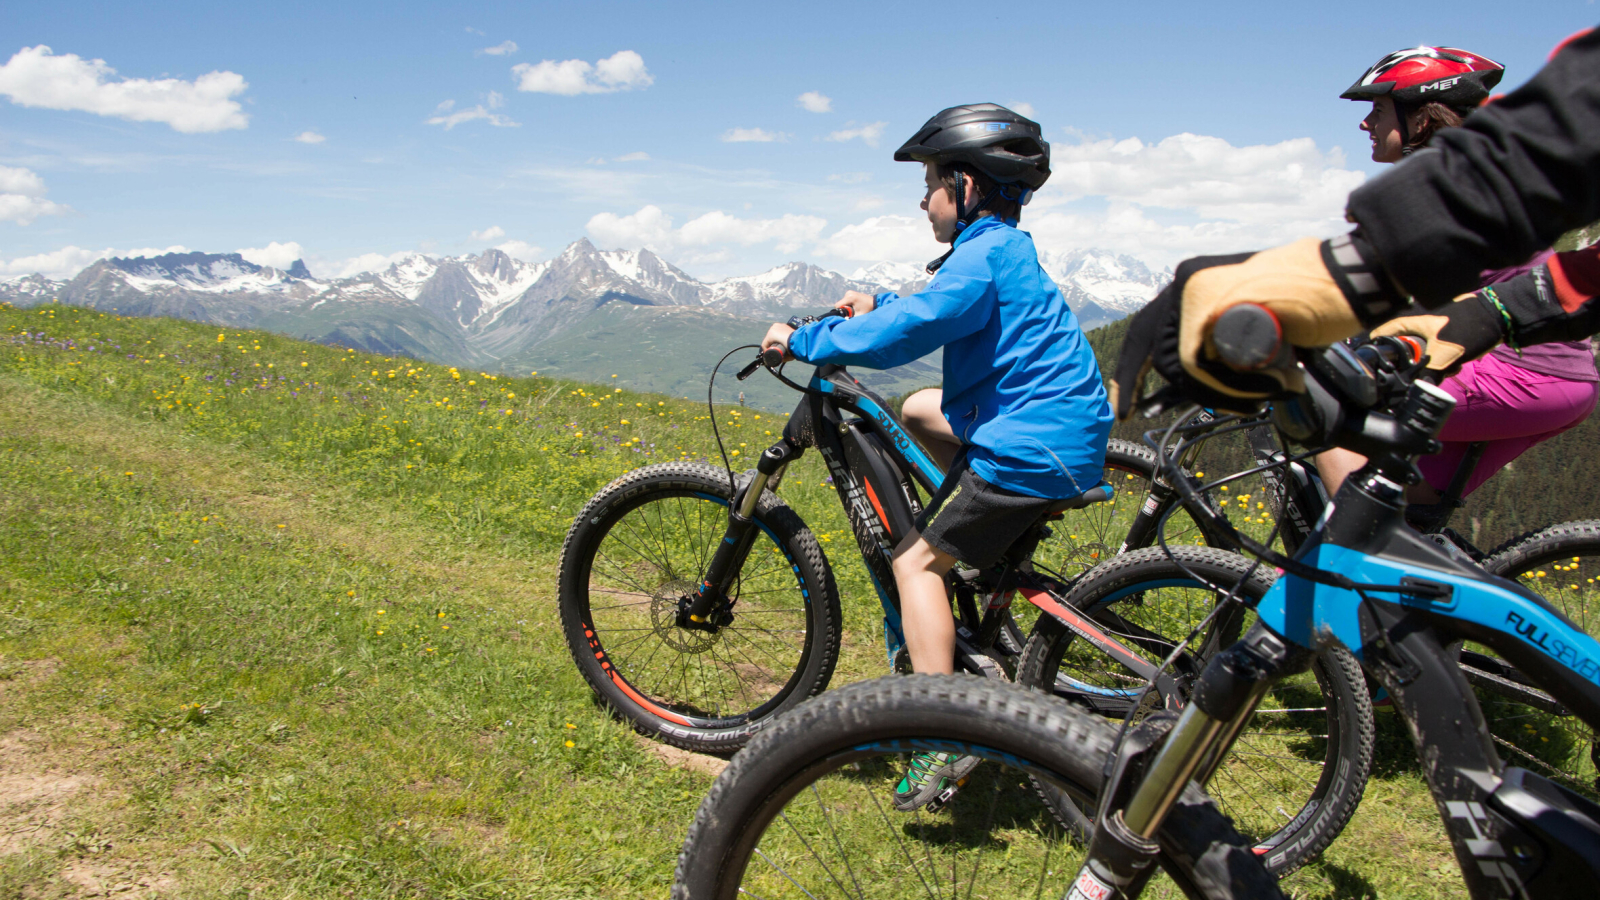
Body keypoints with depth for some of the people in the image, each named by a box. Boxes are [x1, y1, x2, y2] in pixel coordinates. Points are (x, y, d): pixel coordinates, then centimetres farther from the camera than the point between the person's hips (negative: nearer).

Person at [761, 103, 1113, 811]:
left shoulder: (983, 255, -15)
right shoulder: (1006, 249, 17)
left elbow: (906, 332, -23)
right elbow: (940, 313, 31)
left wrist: (803, 341, -12)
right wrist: (879, 305, 22)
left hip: (1036, 446, -10)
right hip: (1059, 427, 10)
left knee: (916, 561, -5)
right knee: (919, 409, 25)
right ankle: (996, 546, 25)